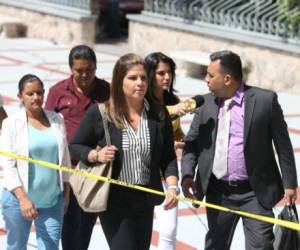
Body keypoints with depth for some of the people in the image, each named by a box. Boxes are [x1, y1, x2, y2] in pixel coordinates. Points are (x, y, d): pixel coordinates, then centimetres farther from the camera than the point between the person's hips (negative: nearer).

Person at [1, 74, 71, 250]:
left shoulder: (56, 120, 4)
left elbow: (64, 159, 11)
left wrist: (66, 192, 11)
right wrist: (23, 198, -17)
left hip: (53, 200, 3)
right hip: (19, 198, -2)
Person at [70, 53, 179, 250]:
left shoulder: (159, 115, 2)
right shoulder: (99, 114, -7)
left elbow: (168, 157, 5)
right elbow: (75, 146, 2)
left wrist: (172, 186, -9)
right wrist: (97, 155, -16)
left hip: (145, 201, 4)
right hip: (114, 202, -4)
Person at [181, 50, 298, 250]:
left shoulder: (265, 100, -8)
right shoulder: (207, 103, 4)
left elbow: (282, 144, -5)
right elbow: (192, 141, 7)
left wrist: (290, 184, -5)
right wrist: (187, 174, -8)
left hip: (255, 193, -4)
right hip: (218, 193, 4)